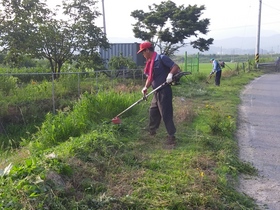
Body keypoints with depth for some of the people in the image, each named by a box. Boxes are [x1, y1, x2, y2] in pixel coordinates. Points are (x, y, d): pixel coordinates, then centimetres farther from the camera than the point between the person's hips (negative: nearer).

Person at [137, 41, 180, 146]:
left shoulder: (161, 58, -14)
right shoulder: (150, 62, 13)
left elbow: (176, 67, -16)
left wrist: (170, 74, -34)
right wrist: (146, 87, 4)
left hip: (164, 91, -9)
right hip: (157, 92, 9)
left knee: (166, 114, -6)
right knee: (153, 111, 20)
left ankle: (171, 136, 3)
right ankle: (152, 130, 38)